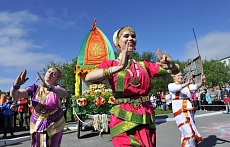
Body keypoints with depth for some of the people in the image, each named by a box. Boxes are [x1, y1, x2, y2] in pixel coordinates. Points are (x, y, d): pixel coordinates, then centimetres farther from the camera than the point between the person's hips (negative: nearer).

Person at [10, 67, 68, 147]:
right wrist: (16, 85, -35)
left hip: (55, 125, -1)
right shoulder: (35, 88, -6)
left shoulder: (58, 88, -12)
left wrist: (47, 86, -51)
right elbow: (14, 94, -12)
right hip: (37, 125, 2)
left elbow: (64, 94, -37)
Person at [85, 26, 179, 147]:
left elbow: (174, 70, 7)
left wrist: (170, 65, -17)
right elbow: (88, 77, -19)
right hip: (124, 119, -4)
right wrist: (119, 67, -33)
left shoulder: (143, 65, 11)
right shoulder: (110, 64, 1)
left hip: (146, 118, 4)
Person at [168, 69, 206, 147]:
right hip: (180, 112, -6)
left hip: (190, 111, 6)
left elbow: (195, 87, -4)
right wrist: (187, 83, -40)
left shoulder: (186, 86, 15)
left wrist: (202, 82, -24)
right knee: (188, 133, -12)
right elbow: (177, 88, -24)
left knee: (192, 132, 10)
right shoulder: (171, 85, -2)